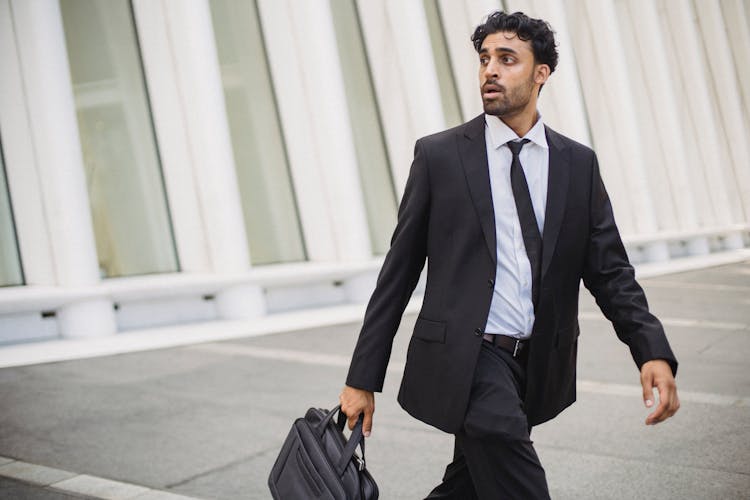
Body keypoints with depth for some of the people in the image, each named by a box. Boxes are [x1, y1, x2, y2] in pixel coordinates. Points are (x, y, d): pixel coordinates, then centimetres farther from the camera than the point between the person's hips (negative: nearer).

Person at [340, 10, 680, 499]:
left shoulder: (579, 164, 7)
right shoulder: (439, 155, -1)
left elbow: (609, 270, 5)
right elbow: (399, 271, 1)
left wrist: (654, 351, -12)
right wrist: (363, 378, 0)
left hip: (539, 365, 4)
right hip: (464, 359, -4)